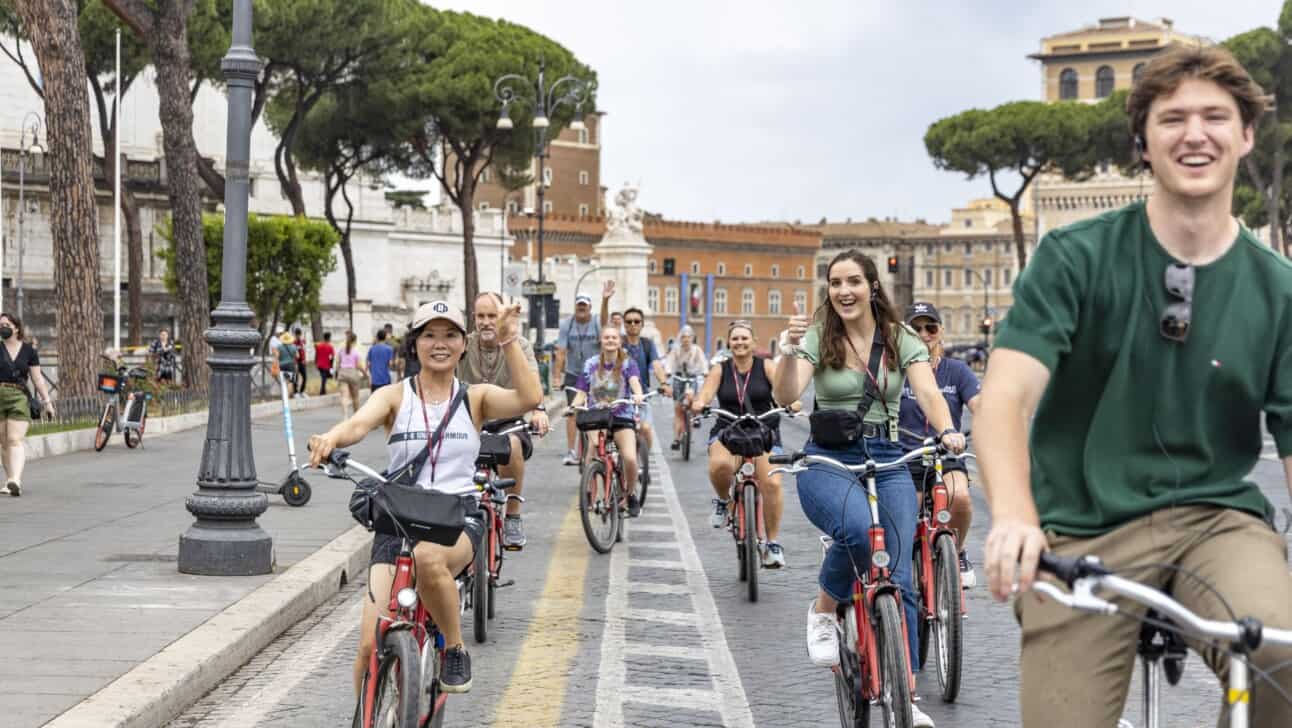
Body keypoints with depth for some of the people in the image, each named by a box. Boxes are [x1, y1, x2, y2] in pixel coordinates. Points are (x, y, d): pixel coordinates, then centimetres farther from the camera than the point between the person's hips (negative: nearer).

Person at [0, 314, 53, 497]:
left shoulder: (28, 351, 7)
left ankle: (16, 480, -25)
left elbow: (37, 378, 10)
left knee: (15, 439, -13)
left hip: (19, 397, -1)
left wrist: (47, 401, 7)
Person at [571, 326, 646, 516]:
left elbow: (634, 381, -18)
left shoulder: (627, 363, 2)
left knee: (629, 458, -23)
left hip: (622, 418, -2)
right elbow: (581, 393, 4)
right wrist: (573, 405, -17)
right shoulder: (591, 365, 7)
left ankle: (631, 495, 2)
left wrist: (637, 394, -40)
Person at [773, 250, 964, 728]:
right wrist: (788, 353, -34)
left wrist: (947, 430, -30)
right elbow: (786, 395, -14)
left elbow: (928, 391, -10)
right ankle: (824, 611, -5)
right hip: (827, 460, -2)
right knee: (858, 531, -34)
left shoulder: (901, 339, 5)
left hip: (887, 460, 2)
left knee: (898, 578, -7)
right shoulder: (818, 337, 1)